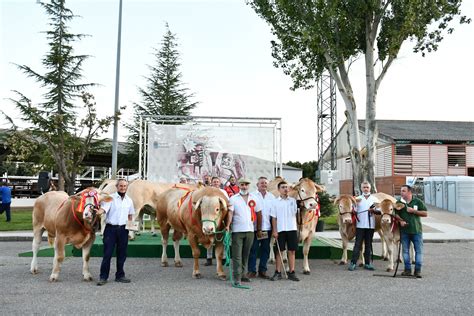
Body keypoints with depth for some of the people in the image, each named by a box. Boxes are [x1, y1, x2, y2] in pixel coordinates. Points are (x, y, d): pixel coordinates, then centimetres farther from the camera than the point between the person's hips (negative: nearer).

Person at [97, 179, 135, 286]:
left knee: (122, 254, 10)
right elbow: (104, 208, -18)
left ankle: (120, 276, 21)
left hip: (123, 229, 4)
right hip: (110, 228, -4)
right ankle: (103, 277, 7)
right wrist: (99, 212, -40)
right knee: (107, 253, -2)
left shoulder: (129, 200, 11)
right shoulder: (111, 198, -3)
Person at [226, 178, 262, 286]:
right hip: (237, 231, -3)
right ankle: (236, 277, -1)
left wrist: (259, 228, 11)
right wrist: (228, 225, -23)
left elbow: (259, 214, 13)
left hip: (250, 230, 3)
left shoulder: (254, 198, 8)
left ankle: (242, 274, 25)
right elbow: (230, 213, -9)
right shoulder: (233, 199, 0)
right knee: (237, 255, -3)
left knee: (245, 255, 13)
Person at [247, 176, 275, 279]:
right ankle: (252, 271, 12)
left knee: (265, 250, 9)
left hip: (267, 227, 4)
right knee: (253, 249, 2)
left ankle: (262, 271, 20)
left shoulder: (272, 197, 11)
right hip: (255, 227, -4)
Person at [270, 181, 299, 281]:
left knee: (292, 251, 6)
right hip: (280, 230, -2)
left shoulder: (293, 200, 7)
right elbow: (274, 218, 1)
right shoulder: (275, 202, 2)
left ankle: (292, 273, 14)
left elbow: (297, 214, 9)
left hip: (292, 229, 2)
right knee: (279, 251, 3)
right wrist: (274, 231, -4)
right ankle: (278, 273, 11)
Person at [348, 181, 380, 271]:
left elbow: (380, 211, 4)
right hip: (360, 225, -1)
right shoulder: (357, 199, 7)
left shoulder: (374, 199, 8)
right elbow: (354, 210, 3)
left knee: (368, 244, 8)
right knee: (358, 244, -2)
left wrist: (374, 211, -13)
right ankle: (353, 263, 0)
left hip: (371, 225, 1)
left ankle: (367, 263, 15)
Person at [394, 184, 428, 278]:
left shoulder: (418, 201, 2)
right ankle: (407, 269, 14)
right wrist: (400, 220, -13)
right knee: (405, 250, 5)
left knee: (419, 250, 0)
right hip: (404, 231, 2)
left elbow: (425, 213, -1)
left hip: (416, 230, -2)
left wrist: (413, 211, -11)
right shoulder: (399, 202, 6)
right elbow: (395, 214, 5)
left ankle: (418, 270, 8)